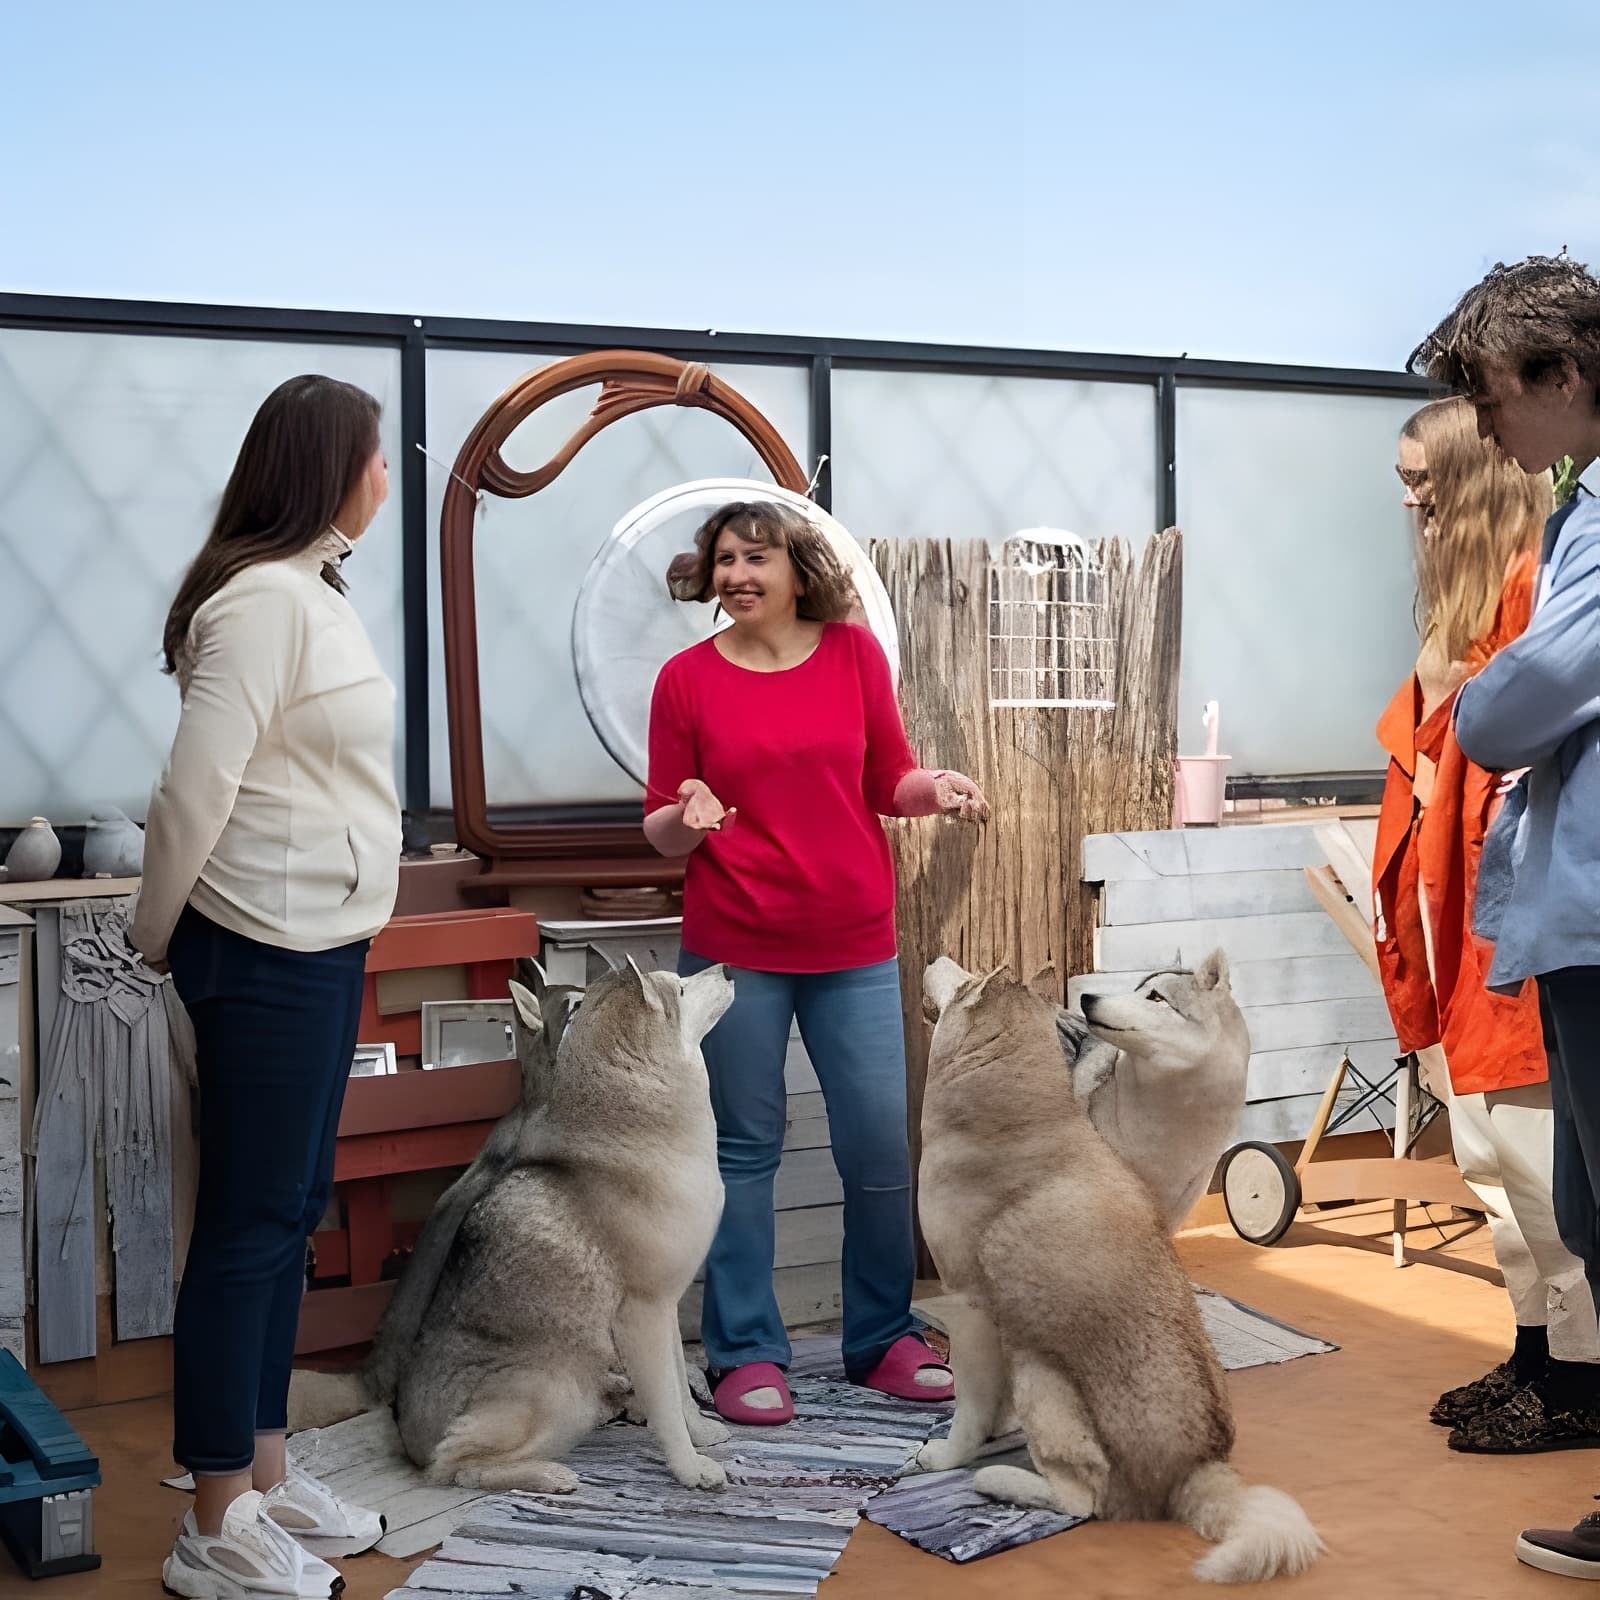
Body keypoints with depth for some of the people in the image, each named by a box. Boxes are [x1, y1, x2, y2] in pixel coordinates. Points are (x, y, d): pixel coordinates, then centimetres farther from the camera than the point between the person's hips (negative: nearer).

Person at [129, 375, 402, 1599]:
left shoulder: (311, 588, 14)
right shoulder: (264, 598, -18)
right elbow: (195, 791, -19)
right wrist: (158, 938, -5)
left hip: (318, 945, 10)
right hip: (267, 955, -10)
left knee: (290, 1216, 15)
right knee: (250, 1224, -2)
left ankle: (267, 1480, 27)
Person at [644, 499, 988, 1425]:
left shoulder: (855, 653, 3)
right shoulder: (688, 679, 0)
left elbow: (890, 783, 10)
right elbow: (663, 832, 3)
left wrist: (937, 788, -11)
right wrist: (689, 818, -18)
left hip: (854, 946, 1)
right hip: (733, 949, -1)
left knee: (881, 1145, 3)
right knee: (745, 1150, 5)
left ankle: (884, 1339, 21)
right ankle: (748, 1354, 16)